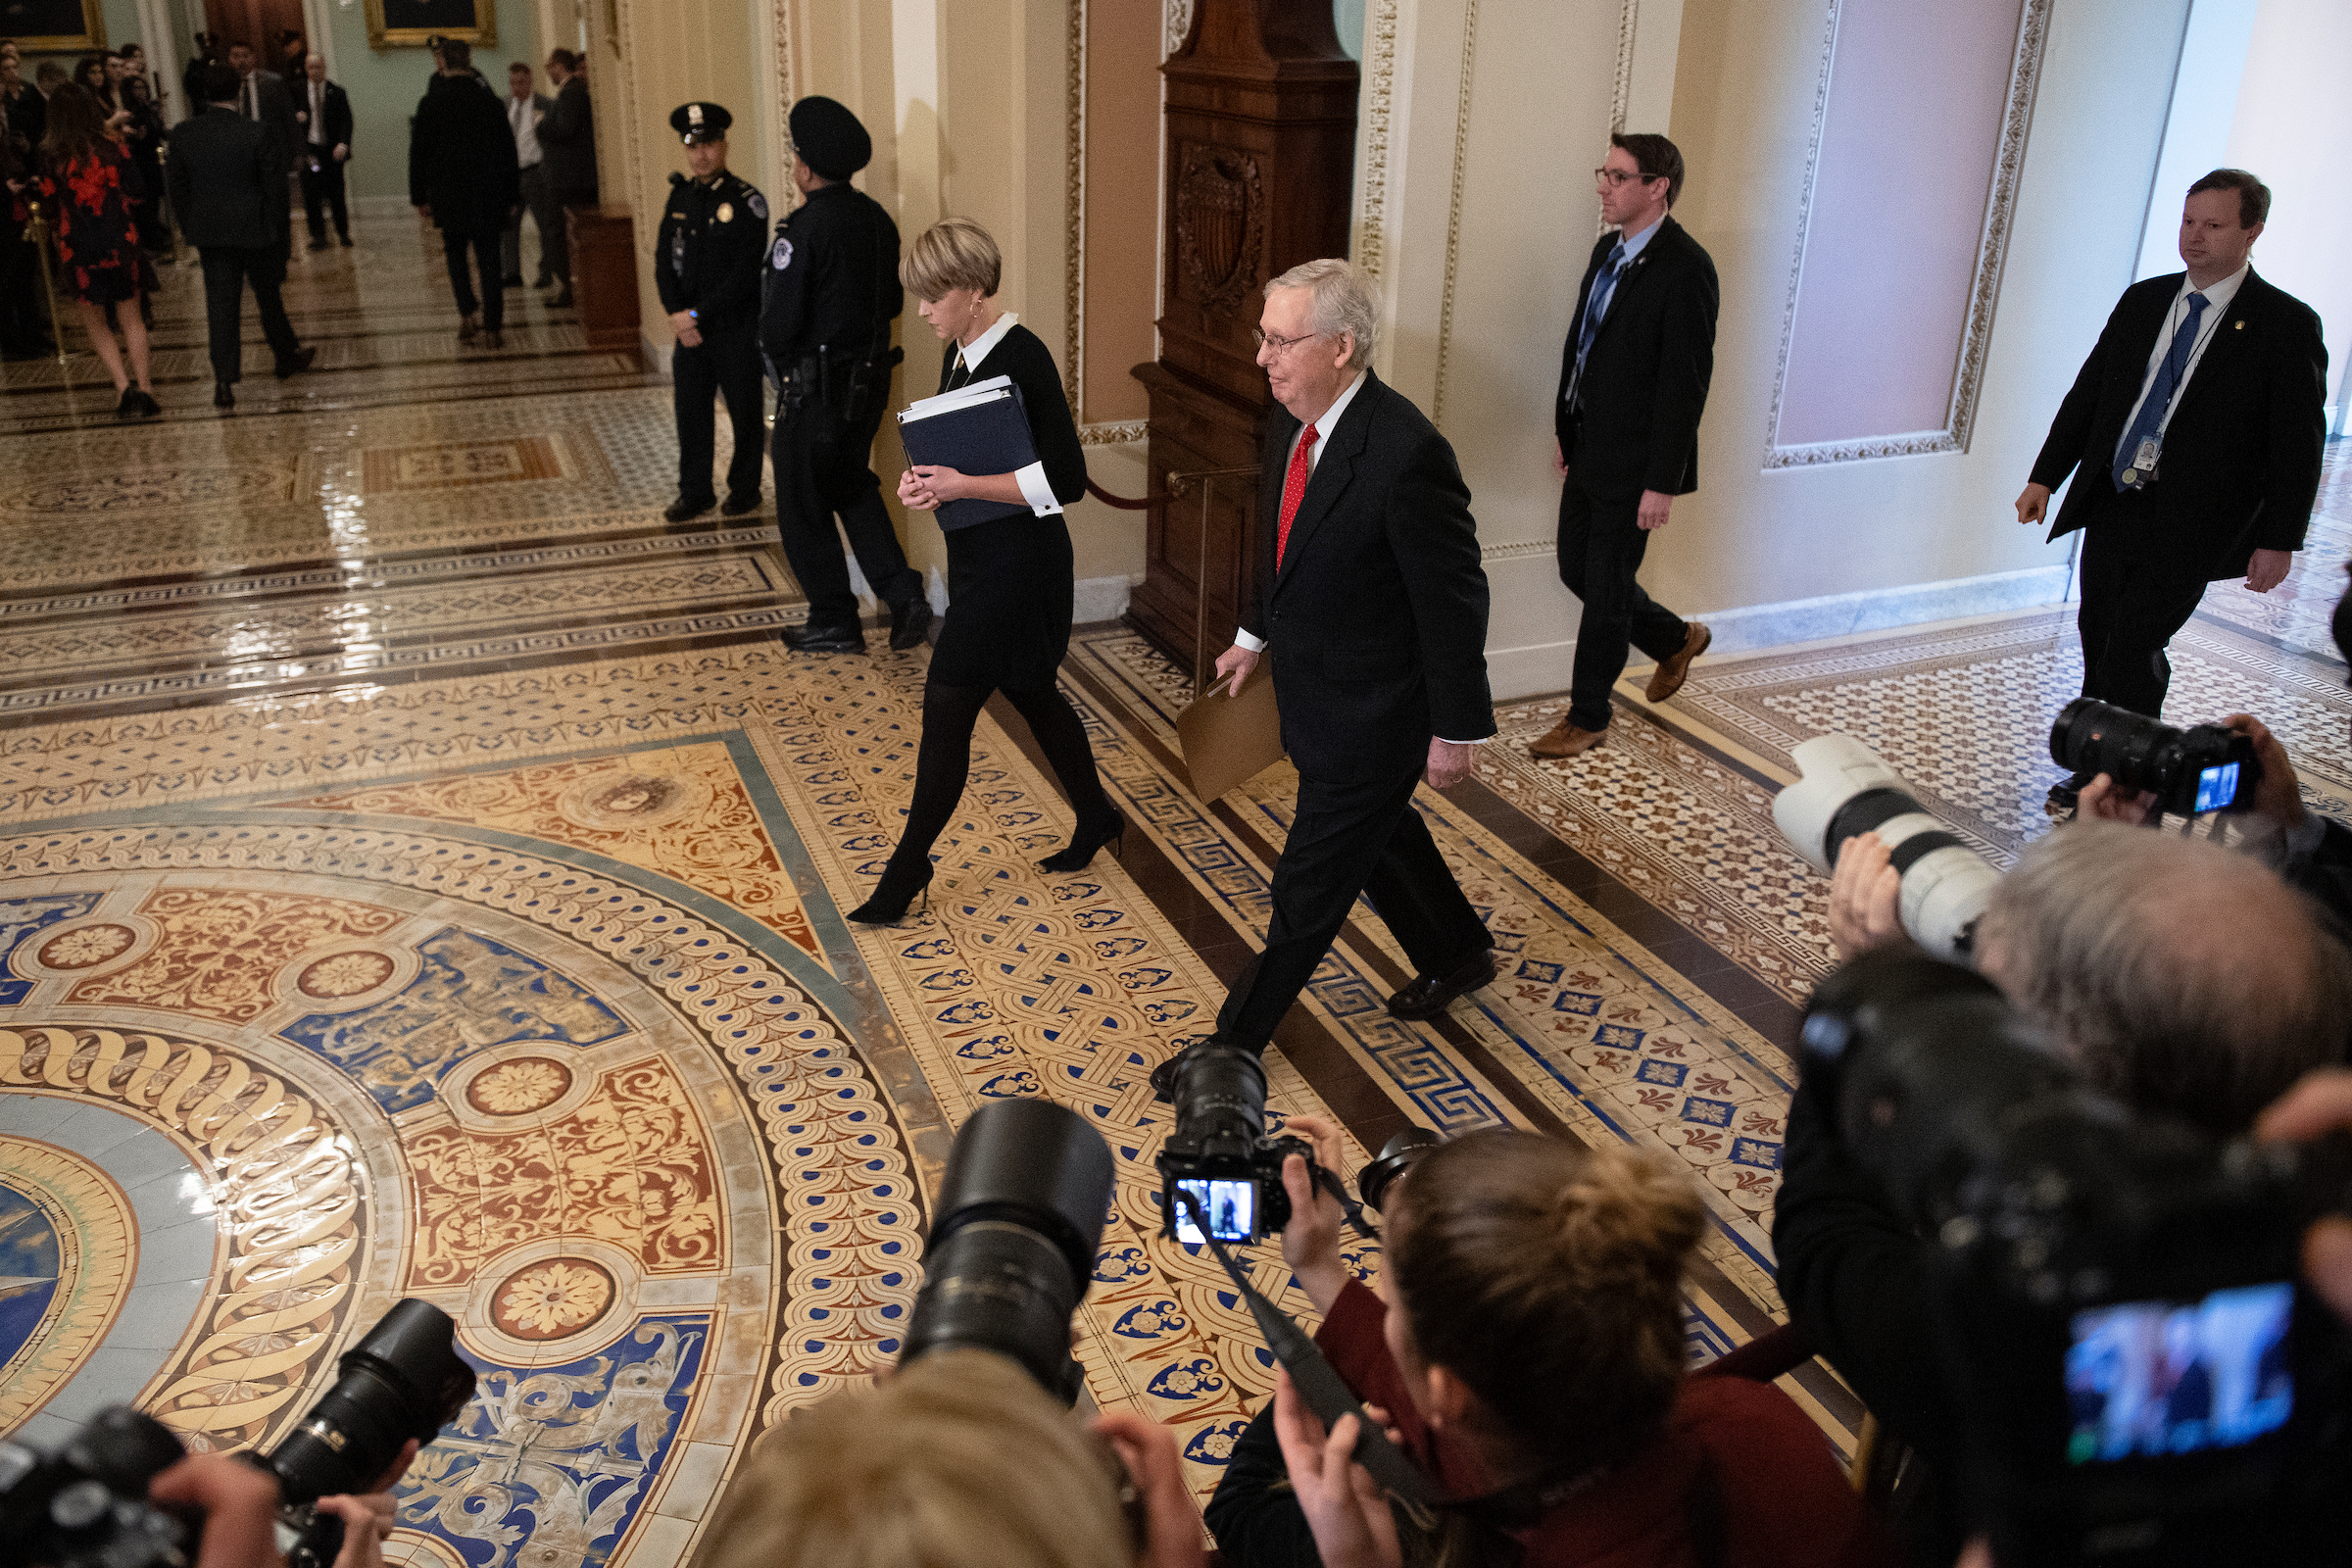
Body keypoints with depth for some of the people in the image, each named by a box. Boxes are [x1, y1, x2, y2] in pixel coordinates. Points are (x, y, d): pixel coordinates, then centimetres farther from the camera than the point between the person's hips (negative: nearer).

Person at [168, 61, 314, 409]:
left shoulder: (183, 134, -3)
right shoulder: (256, 134, -13)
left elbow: (177, 185, 4)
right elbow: (274, 186, -9)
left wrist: (189, 229, 15)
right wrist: (279, 229, 2)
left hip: (210, 233, 2)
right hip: (255, 230, -2)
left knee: (221, 305, 3)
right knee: (268, 297, 16)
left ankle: (224, 380, -3)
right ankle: (288, 356, 35)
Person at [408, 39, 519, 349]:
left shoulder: (430, 104, -5)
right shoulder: (490, 102, -2)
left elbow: (419, 154, -2)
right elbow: (508, 152, 3)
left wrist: (419, 196, 8)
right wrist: (511, 195, 12)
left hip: (448, 197, -1)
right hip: (488, 198, 1)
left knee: (456, 253, 17)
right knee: (488, 261, 4)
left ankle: (468, 314, 3)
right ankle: (492, 328, 1)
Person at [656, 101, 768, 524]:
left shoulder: (746, 201, -10)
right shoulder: (679, 197, 7)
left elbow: (746, 272, -16)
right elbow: (664, 259, 7)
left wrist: (698, 313, -16)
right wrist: (677, 314, -7)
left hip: (737, 327, -5)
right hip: (689, 328, 5)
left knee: (745, 410, 7)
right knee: (690, 410, 9)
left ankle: (745, 489, 22)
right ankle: (695, 493, 21)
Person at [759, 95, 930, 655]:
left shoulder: (805, 229, -19)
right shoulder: (877, 219, 3)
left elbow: (780, 321, -19)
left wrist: (777, 355, 1)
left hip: (816, 387, -7)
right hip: (871, 378, 7)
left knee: (803, 506, 8)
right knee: (853, 488, 23)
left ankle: (835, 623, 15)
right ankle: (903, 596, 12)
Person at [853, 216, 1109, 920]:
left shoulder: (1023, 359, -20)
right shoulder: (960, 355, 8)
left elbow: (1065, 479, -22)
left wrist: (962, 485, -24)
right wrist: (924, 479, -2)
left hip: (1016, 564, -9)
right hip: (980, 559, 9)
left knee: (946, 710, -3)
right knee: (1031, 695, 20)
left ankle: (907, 869, 10)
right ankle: (1095, 816, 38)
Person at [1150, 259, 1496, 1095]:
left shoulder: (1407, 454, -30)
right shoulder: (1290, 420, -4)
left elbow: (1455, 599, -23)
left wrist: (1454, 730, -16)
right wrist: (1256, 632, 20)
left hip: (1373, 712, -9)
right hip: (1315, 690, 9)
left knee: (1309, 887, 5)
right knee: (1377, 831, 28)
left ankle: (1234, 1045, 22)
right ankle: (1459, 953, 53)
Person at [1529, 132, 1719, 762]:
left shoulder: (1686, 270, -19)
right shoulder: (1609, 248, 8)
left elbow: (1685, 385, -20)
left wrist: (1662, 483, -20)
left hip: (1633, 463, -9)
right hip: (1589, 450, 9)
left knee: (1605, 589, 2)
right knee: (1576, 571, 17)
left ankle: (1588, 718, 19)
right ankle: (1676, 639, 41)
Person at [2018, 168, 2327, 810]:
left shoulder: (2285, 323, -5)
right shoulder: (2142, 301, 10)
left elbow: (2300, 440, -6)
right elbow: (2088, 393, 15)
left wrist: (2278, 540, -10)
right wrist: (2045, 475, 8)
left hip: (2188, 522, -5)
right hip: (2111, 504, 5)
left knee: (2135, 644, -9)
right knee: (2099, 638, 11)